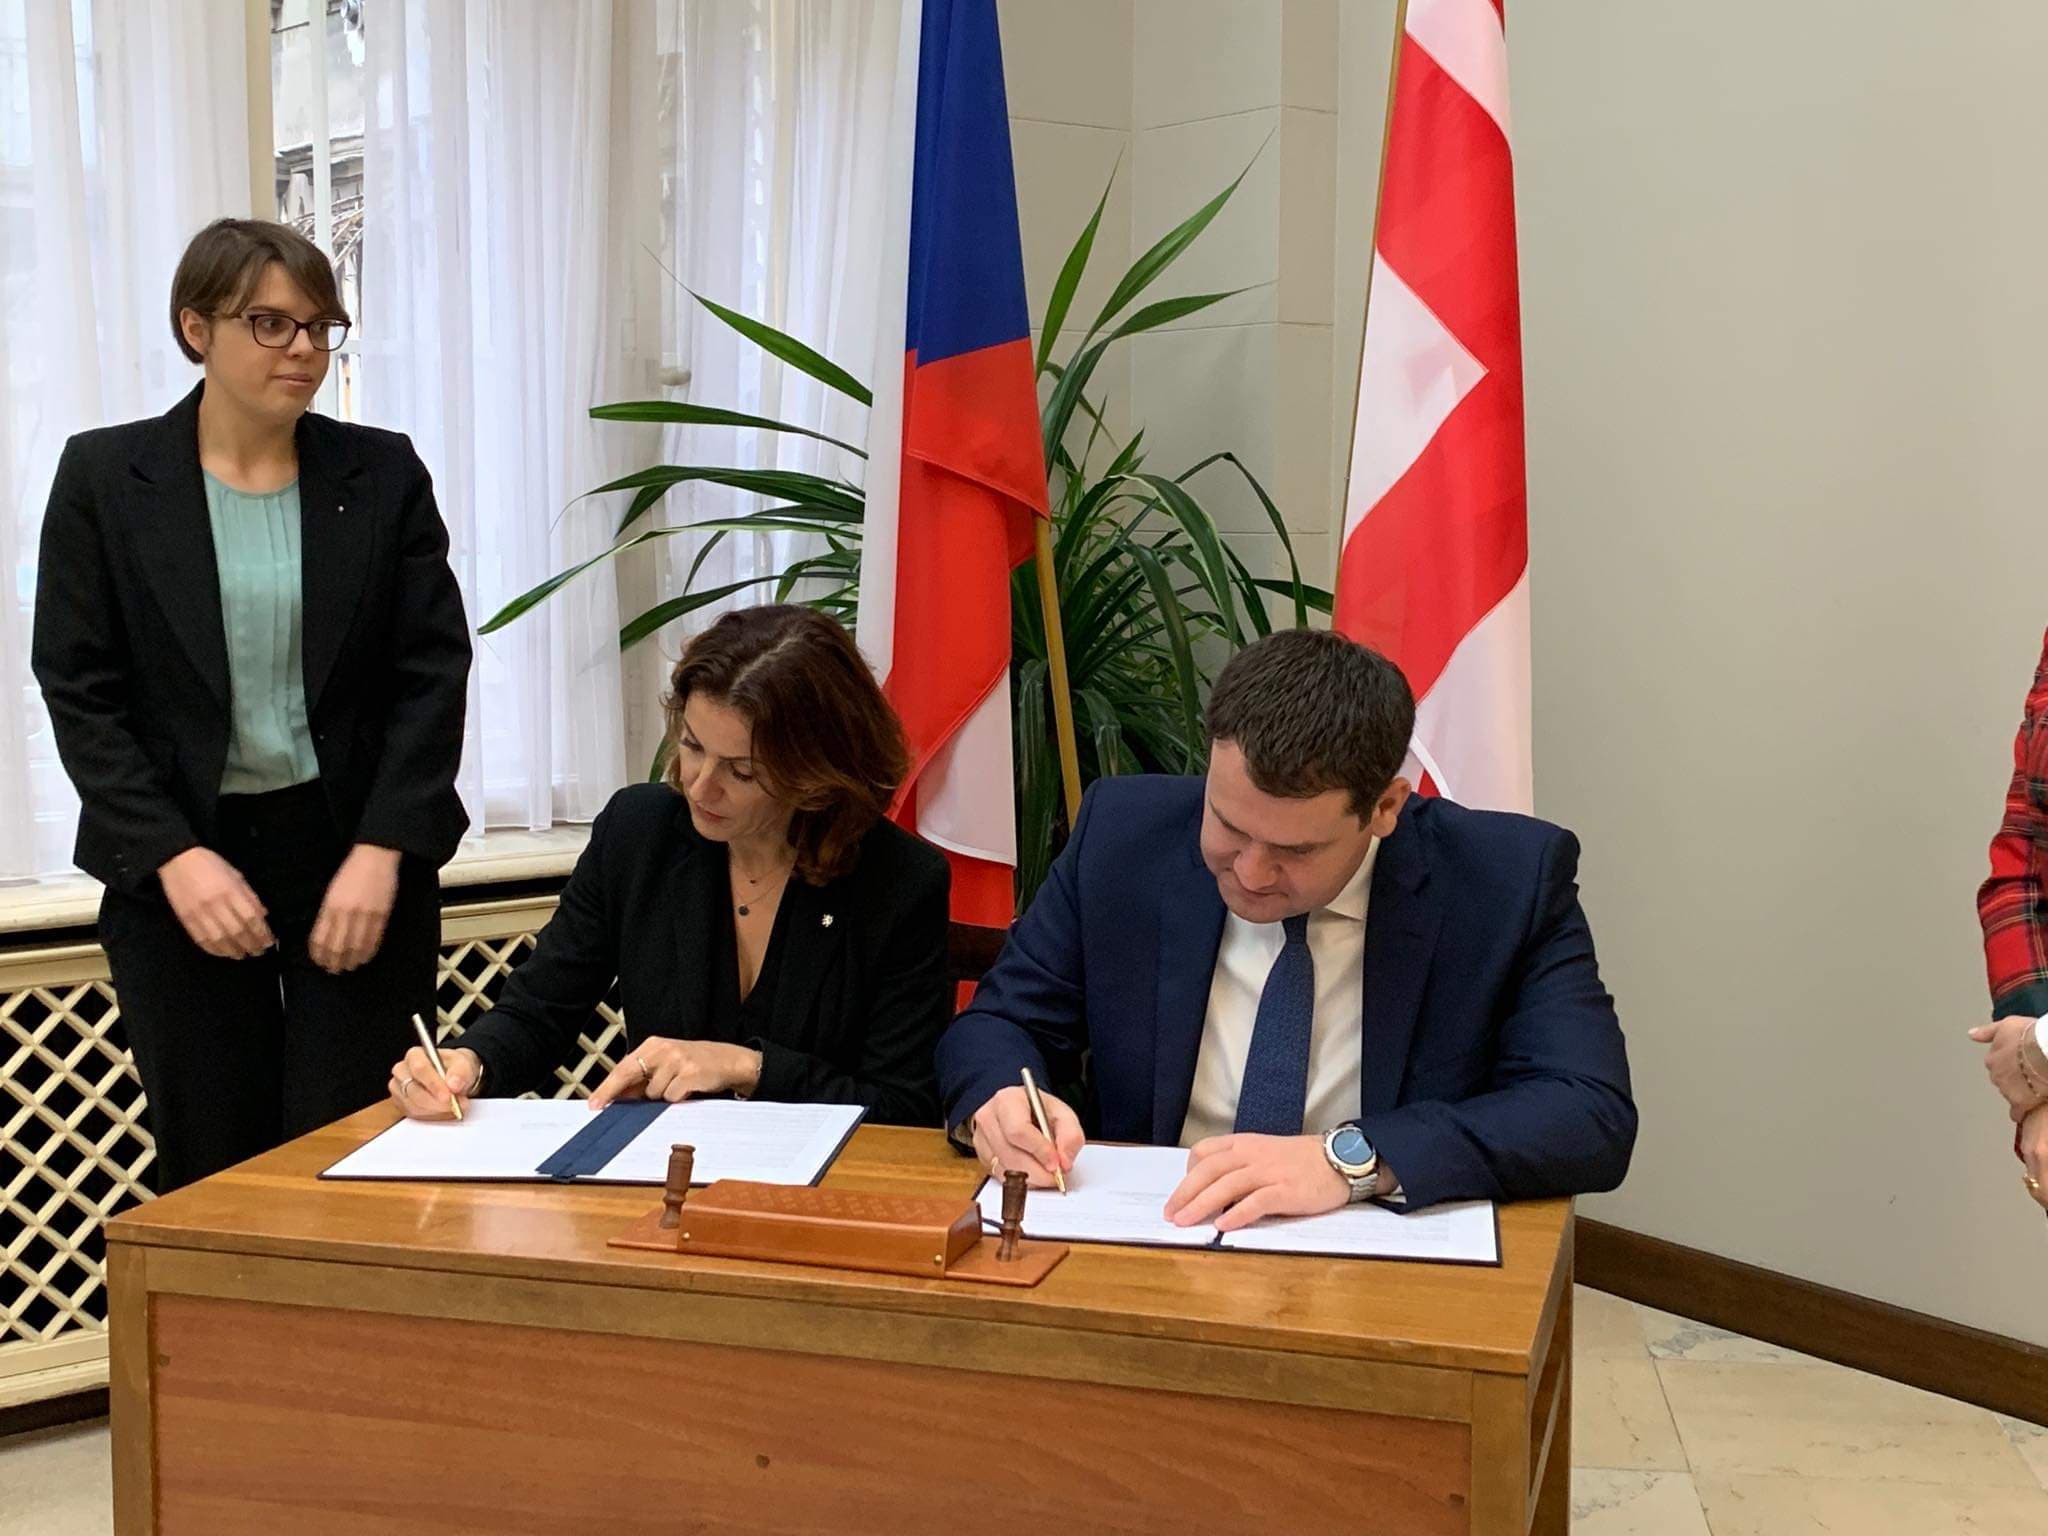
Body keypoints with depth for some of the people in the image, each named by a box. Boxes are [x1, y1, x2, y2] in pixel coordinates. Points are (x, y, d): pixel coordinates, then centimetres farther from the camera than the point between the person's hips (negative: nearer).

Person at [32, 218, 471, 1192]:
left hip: (358, 854, 0)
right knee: (208, 1170, 5)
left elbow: (434, 671, 0)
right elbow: (77, 688, -1)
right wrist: (174, 858, -12)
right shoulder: (104, 476, 1)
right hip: (176, 862, 0)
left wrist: (382, 851, -10)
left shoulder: (383, 473, 3)